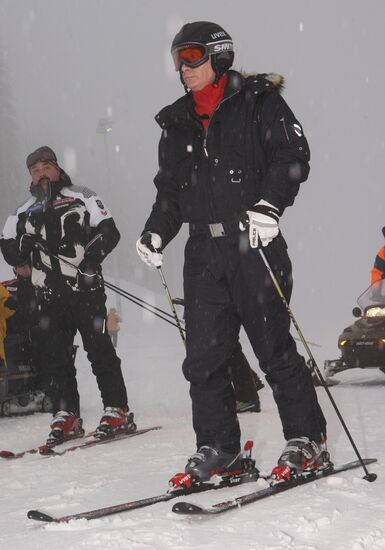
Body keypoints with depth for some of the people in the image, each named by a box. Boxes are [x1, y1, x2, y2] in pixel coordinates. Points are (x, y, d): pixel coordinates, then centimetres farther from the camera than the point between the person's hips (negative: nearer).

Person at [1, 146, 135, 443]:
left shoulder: (81, 198, 5)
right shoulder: (25, 212, 17)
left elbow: (109, 232, -3)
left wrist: (91, 257, -18)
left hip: (86, 288, -4)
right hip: (50, 293, 4)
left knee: (99, 348, -6)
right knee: (54, 354, 1)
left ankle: (118, 410, -1)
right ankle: (67, 415, 10)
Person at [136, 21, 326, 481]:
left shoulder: (257, 102, 1)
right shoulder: (177, 123, 17)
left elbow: (293, 155, -8)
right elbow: (170, 189, 19)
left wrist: (269, 204, -22)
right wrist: (155, 233, 3)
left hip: (254, 243, -5)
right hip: (204, 252, 5)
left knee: (274, 347, -2)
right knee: (203, 356, 1)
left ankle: (306, 438, 11)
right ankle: (218, 446, 12)